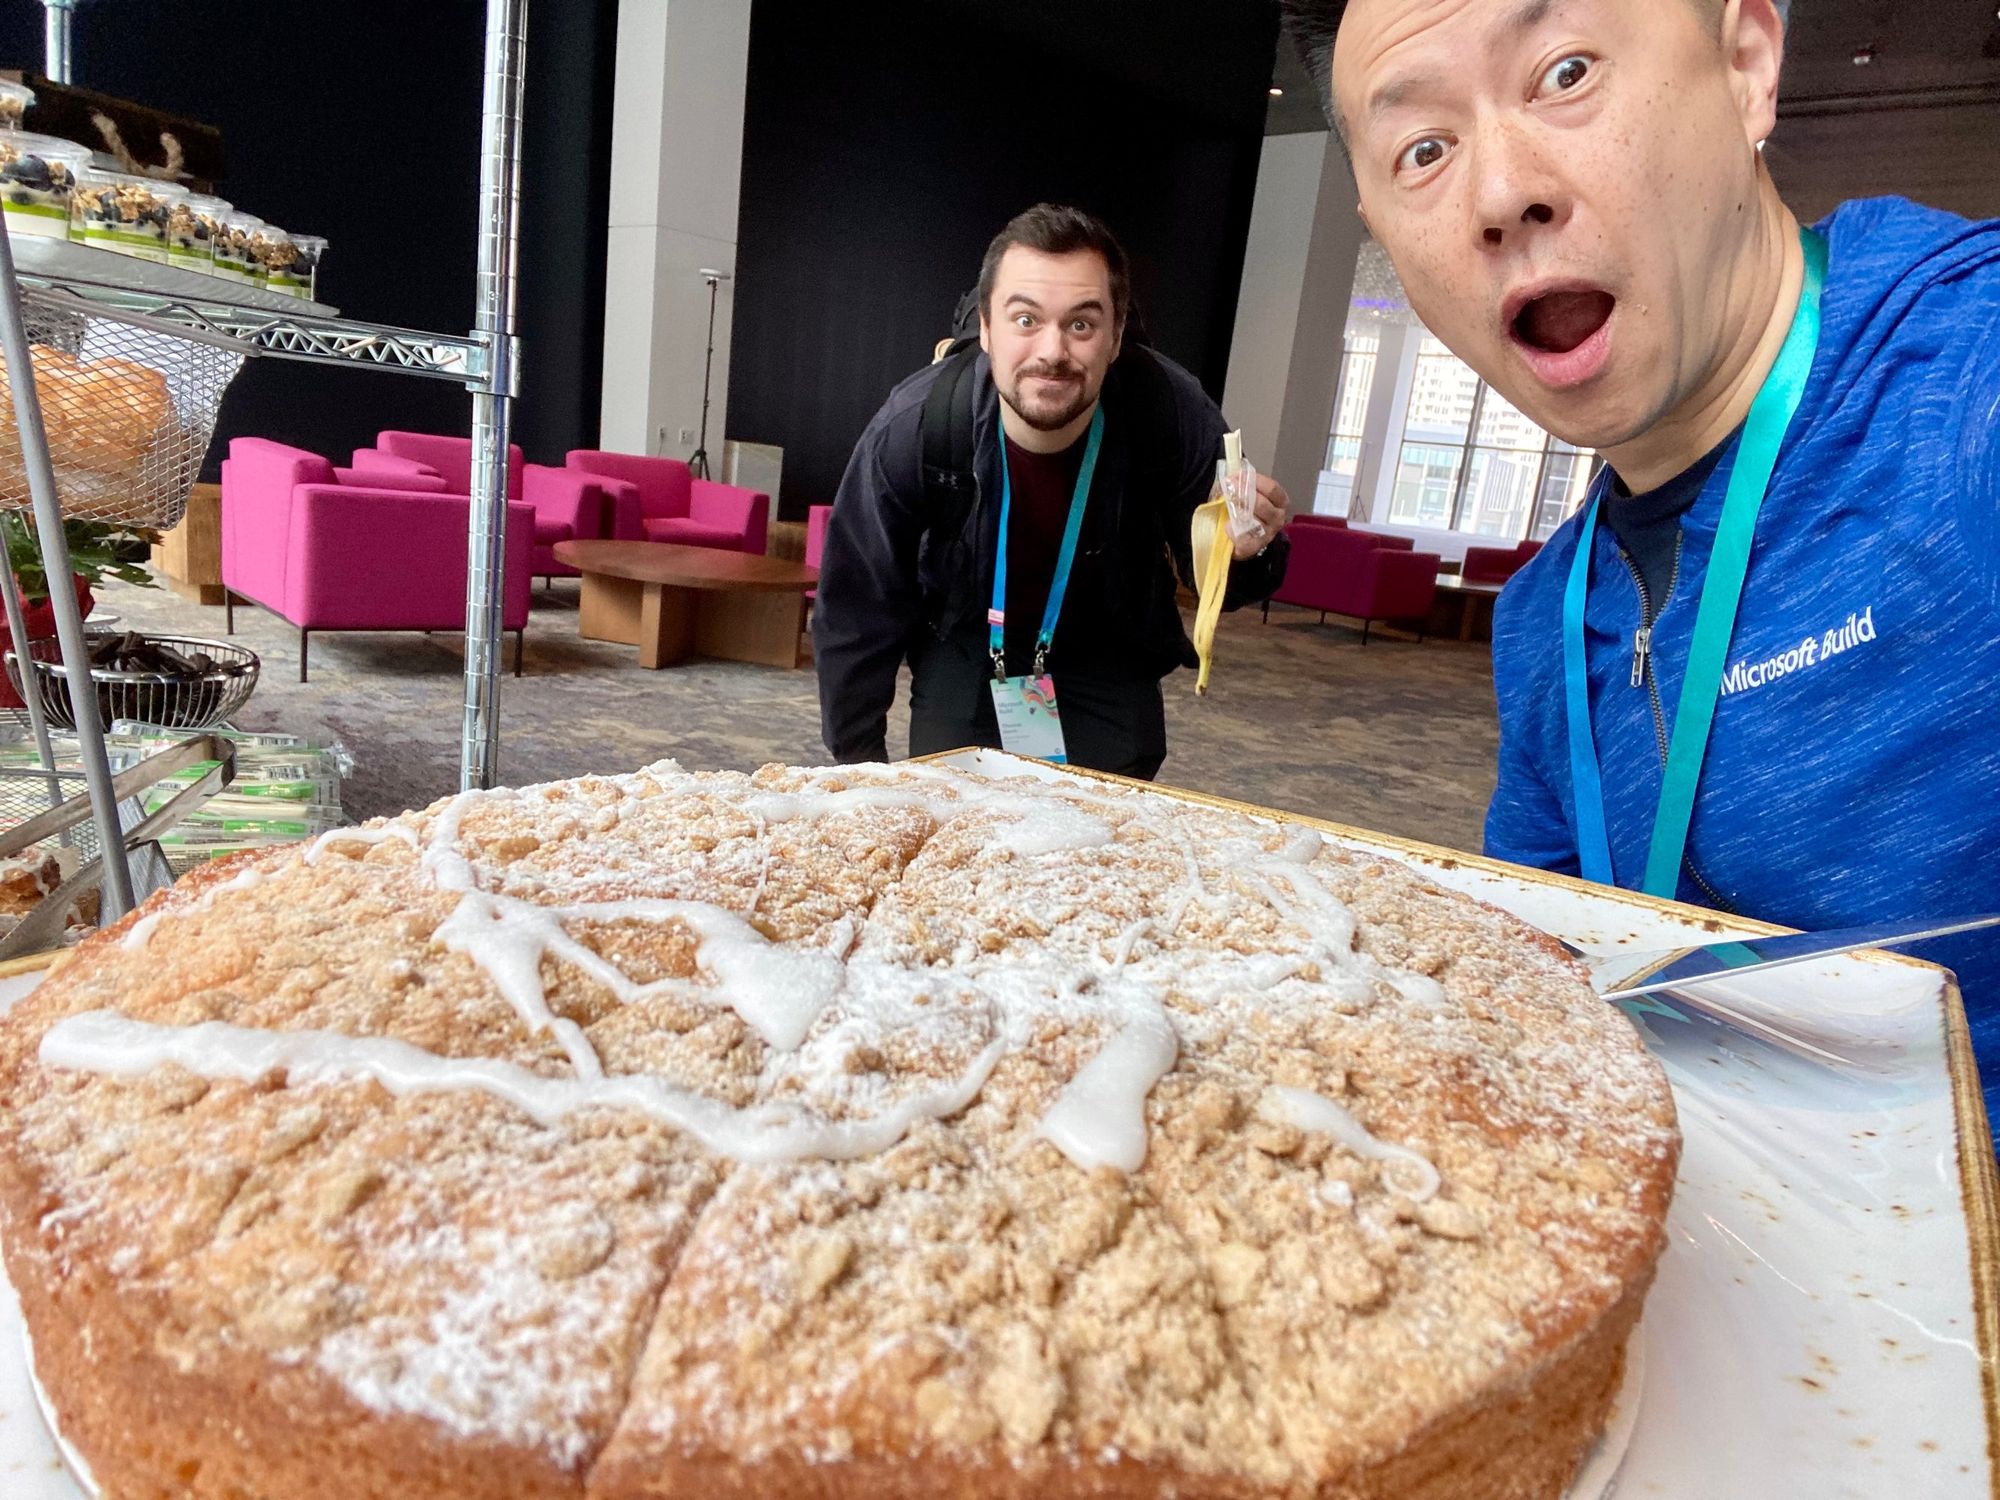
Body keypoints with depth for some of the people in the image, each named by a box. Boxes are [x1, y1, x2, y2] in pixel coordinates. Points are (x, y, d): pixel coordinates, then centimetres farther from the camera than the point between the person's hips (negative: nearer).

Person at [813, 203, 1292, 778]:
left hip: (1111, 661, 1)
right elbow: (855, 612, -15)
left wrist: (1242, 552, -36)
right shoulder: (912, 426, -28)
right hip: (964, 651, 0)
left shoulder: (1174, 413, -27)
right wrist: (858, 762, -12)